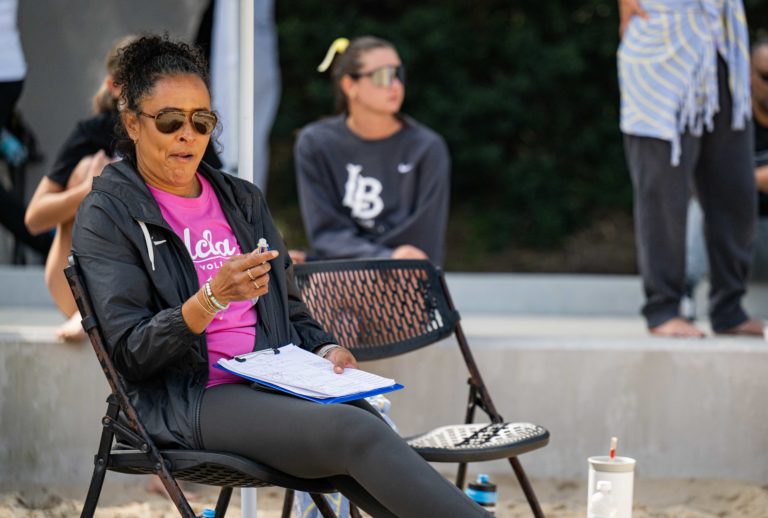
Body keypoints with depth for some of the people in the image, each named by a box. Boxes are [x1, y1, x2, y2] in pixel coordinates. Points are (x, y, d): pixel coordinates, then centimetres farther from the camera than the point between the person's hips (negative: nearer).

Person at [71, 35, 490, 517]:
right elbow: (129, 353, -7)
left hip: (280, 385, 5)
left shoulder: (243, 199, 20)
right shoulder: (107, 214, 2)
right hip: (190, 400, -5)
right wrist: (212, 298, -22)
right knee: (357, 433, -31)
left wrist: (324, 348, 5)